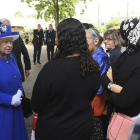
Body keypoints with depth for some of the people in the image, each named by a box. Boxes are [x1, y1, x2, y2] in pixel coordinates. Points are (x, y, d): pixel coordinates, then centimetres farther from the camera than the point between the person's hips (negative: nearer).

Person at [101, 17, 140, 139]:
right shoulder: (126, 55, 0)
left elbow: (123, 101, -31)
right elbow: (104, 78, -3)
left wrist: (110, 91, -11)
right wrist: (113, 86, -23)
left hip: (129, 119, -7)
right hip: (114, 112, 7)